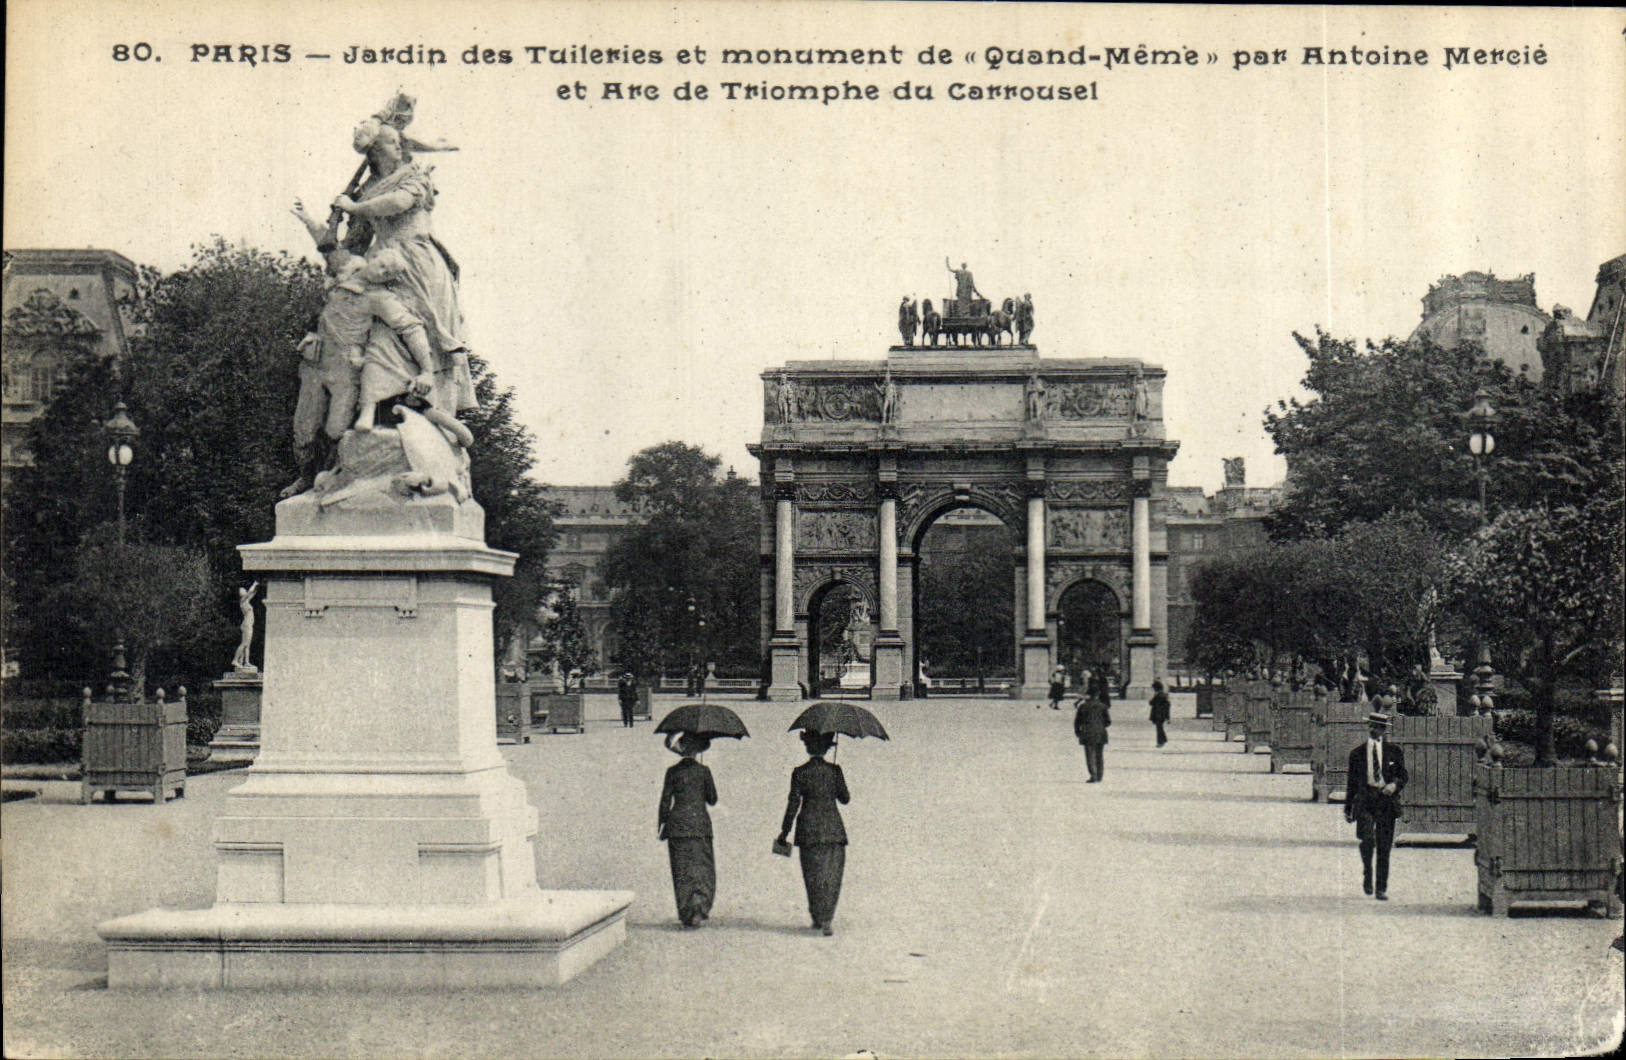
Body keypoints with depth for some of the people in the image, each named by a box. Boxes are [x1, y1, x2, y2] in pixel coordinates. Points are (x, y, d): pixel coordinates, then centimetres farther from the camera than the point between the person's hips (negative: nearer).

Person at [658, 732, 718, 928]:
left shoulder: (672, 772, 2)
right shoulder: (703, 771, -3)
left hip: (677, 825, 2)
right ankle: (698, 909, -15)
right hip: (699, 824, -2)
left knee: (681, 871, 7)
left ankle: (685, 914, 6)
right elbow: (712, 800, 4)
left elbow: (665, 800, 1)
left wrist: (662, 824, 8)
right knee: (703, 869, 4)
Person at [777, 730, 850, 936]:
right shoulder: (834, 770, -3)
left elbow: (793, 804, -2)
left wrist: (785, 832, 5)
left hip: (808, 830, 1)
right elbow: (845, 798, 5)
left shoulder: (799, 772, -3)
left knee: (812, 875, 11)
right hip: (832, 829, -1)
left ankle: (817, 918, 15)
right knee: (831, 875, 0)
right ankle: (825, 919, -13)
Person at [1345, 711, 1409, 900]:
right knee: (1367, 839, -19)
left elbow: (1403, 775, 11)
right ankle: (1367, 873, 7)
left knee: (1384, 847, 2)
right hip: (1365, 801, 0)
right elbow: (1352, 781, 14)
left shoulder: (1394, 751, 8)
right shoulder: (1357, 752, 10)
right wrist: (1348, 807, 13)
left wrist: (1395, 785, -12)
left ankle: (1381, 888, 10)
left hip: (1386, 801, 1)